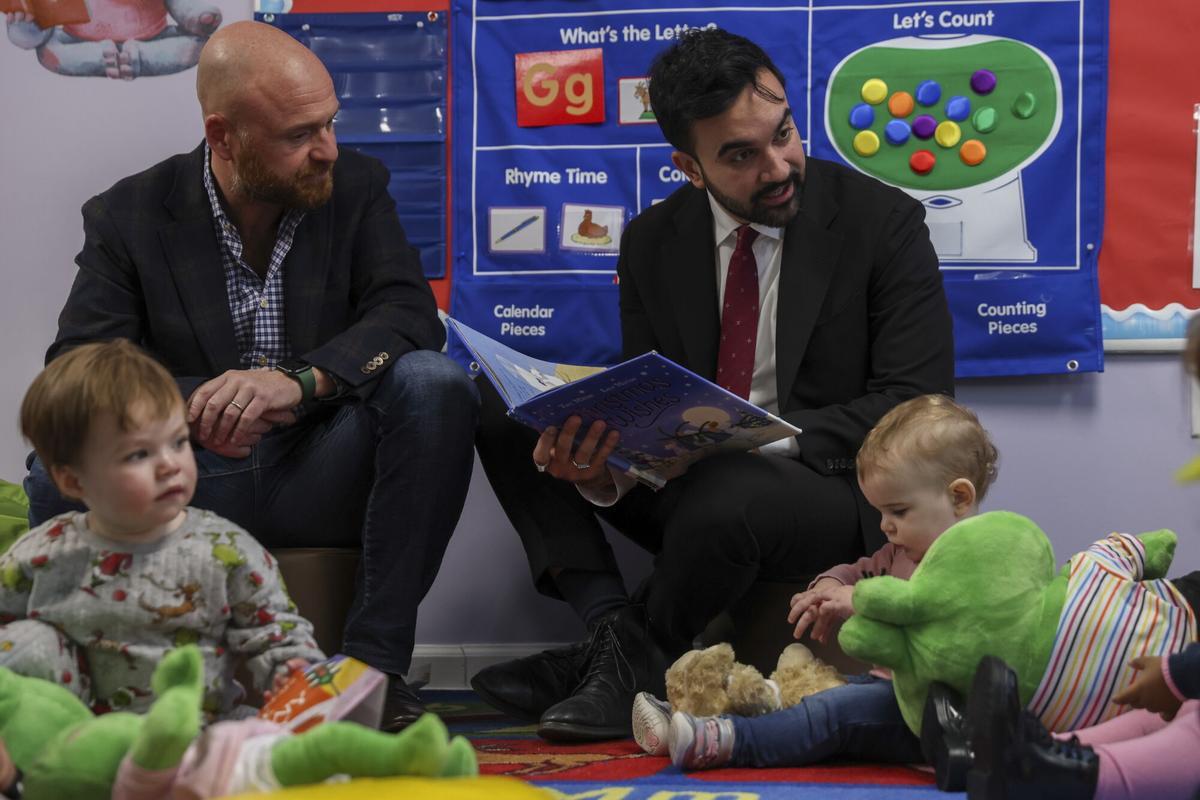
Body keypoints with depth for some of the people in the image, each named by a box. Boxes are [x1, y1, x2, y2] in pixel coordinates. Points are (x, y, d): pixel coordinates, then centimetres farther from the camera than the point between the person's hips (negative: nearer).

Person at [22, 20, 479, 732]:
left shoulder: (356, 186, 3)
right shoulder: (129, 216, -1)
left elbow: (412, 315, -11)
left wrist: (299, 382, -31)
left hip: (321, 482, 1)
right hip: (188, 491, -1)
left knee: (435, 383, -27)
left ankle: (376, 662, -22)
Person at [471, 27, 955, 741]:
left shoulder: (884, 221, -7)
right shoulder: (654, 241, 4)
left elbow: (919, 404, -10)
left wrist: (775, 440, -25)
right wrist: (598, 470, -20)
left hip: (834, 492, -5)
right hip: (686, 478, 5)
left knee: (724, 494, -40)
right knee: (500, 403, -7)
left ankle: (635, 663, -10)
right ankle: (613, 626, -18)